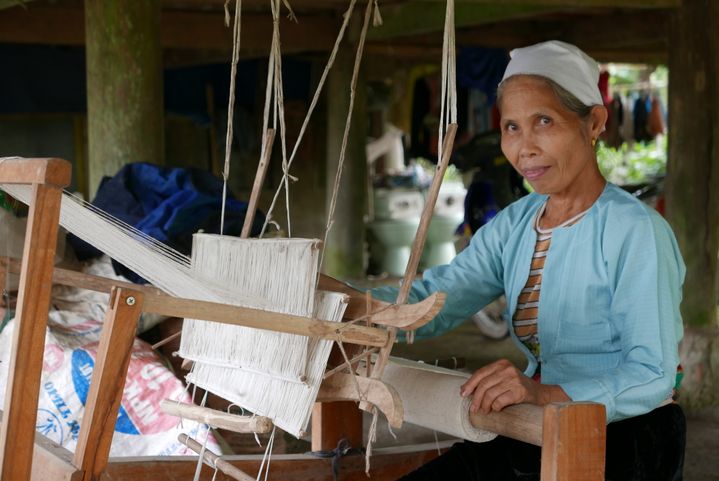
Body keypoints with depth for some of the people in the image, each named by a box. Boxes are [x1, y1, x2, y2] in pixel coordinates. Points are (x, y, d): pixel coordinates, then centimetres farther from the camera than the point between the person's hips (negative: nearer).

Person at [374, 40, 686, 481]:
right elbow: (428, 303, -4)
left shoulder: (635, 231, -14)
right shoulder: (513, 226, 9)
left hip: (628, 438, -6)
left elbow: (653, 374, -22)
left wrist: (547, 394, -39)